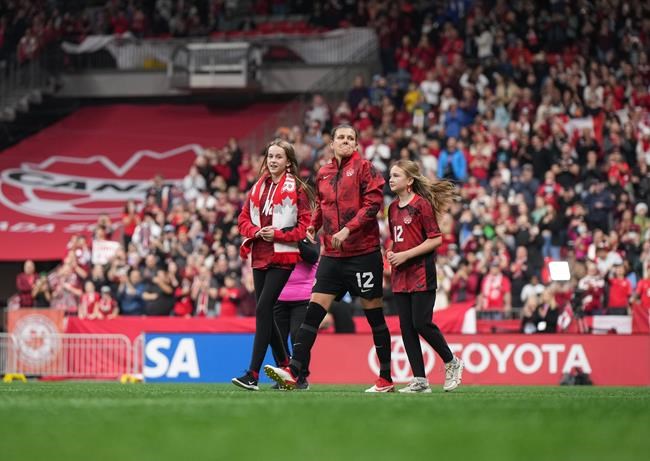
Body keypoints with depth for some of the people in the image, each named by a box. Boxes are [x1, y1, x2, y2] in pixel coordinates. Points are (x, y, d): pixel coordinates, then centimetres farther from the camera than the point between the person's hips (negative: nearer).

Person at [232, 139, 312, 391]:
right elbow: (243, 219, 15)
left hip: (283, 256, -7)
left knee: (263, 309, -16)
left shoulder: (296, 188, -2)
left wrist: (278, 234, -15)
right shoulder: (258, 187, 14)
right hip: (260, 256, 7)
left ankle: (253, 374, -19)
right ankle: (285, 367, 22)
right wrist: (256, 231, -5)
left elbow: (306, 224, -7)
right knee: (265, 313, 8)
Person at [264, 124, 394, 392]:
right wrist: (313, 225, 8)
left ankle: (386, 380, 9)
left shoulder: (364, 168, -4)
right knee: (314, 309, -5)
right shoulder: (323, 173, 13)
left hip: (363, 252, -5)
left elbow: (373, 202, -13)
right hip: (332, 255, 5)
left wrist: (348, 228, -21)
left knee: (374, 313, 1)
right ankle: (293, 372, -12)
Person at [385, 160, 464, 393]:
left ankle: (452, 363, 12)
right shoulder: (393, 208, 13)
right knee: (406, 327, 3)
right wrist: (390, 252, 3)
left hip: (421, 273, -8)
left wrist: (405, 255, -16)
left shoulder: (421, 204, -10)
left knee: (421, 323, -10)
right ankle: (420, 380, 6)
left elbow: (435, 239, -14)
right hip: (400, 275, 8)